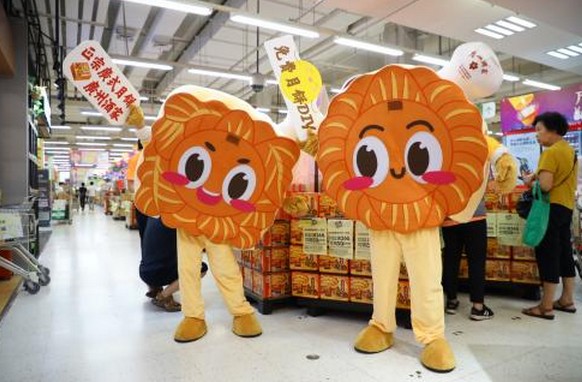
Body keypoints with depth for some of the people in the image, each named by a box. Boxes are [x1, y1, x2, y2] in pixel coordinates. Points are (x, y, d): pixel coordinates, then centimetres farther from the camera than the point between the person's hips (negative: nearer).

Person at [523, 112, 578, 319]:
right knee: (564, 252, 16)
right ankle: (567, 300, 25)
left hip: (552, 207, -10)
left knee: (547, 254, -5)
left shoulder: (550, 152, -16)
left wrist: (535, 177, -5)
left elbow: (545, 185, -24)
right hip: (567, 206, 10)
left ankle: (546, 306, 1)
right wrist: (541, 176, 16)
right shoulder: (570, 151, 14)